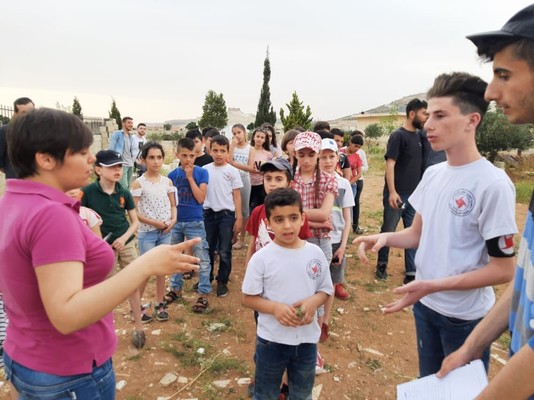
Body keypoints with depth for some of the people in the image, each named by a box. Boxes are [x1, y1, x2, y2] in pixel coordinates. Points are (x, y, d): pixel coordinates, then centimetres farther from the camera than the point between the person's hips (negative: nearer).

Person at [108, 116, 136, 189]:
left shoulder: (131, 137, 17)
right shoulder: (117, 134, -3)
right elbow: (111, 149, -7)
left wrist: (133, 158, 6)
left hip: (130, 165, 7)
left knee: (128, 186, 10)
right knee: (124, 187, -15)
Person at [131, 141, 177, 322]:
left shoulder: (167, 181, 2)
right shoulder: (138, 183, -11)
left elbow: (173, 205, 9)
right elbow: (133, 211, -13)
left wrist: (173, 220, -10)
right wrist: (154, 222, -17)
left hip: (165, 232, 4)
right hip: (147, 233, -4)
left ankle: (160, 304, 27)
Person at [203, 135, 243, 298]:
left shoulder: (232, 171, -3)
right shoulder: (205, 170, 3)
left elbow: (237, 196, -1)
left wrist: (239, 218, -4)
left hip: (226, 214, -2)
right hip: (208, 214, 2)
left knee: (224, 251, 6)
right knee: (207, 249, 13)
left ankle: (222, 282, 21)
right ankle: (206, 278, 31)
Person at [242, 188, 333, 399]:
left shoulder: (315, 253, -8)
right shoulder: (261, 258, -17)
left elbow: (326, 290, 2)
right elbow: (248, 298, -10)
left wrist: (313, 302, -18)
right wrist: (275, 307, -25)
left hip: (307, 338, 3)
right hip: (271, 340, -2)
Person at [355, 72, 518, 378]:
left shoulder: (493, 184, -21)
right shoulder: (432, 174, 1)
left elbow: (504, 270, -18)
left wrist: (434, 285, -26)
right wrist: (385, 237, -11)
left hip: (466, 317, -6)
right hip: (425, 306, 6)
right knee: (428, 385, 26)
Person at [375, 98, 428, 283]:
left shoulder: (419, 136, 10)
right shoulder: (398, 136, -10)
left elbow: (419, 165, 17)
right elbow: (390, 165, -15)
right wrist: (392, 192, -21)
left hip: (415, 196, 6)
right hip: (397, 195, -6)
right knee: (388, 231, 8)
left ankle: (411, 273, 17)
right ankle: (382, 264, 27)